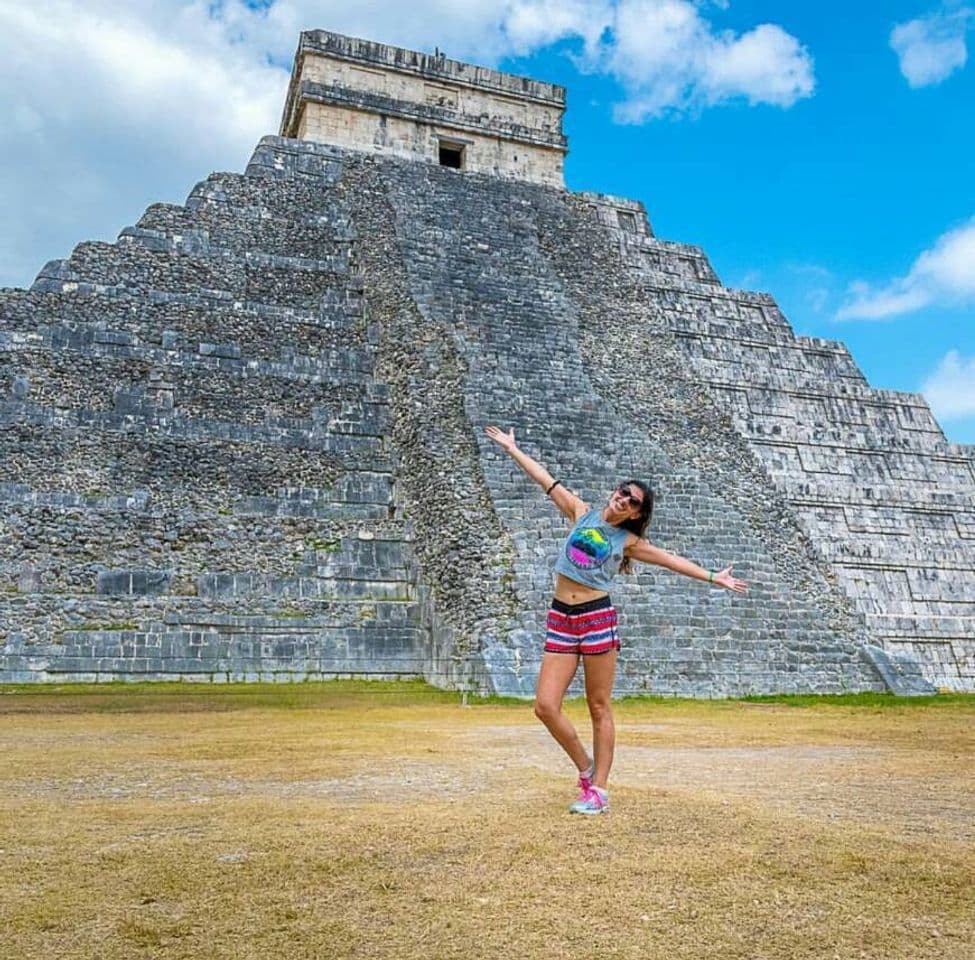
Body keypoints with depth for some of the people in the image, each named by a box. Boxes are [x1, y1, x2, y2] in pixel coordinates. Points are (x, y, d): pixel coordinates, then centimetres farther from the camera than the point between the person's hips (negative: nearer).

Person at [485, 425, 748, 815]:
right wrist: (511, 447, 18)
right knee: (545, 705, -4)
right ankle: (586, 769, 17)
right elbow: (546, 479, 12)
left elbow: (672, 560, 12)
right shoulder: (582, 513, 9)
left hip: (598, 618, -2)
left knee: (599, 708, 3)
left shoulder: (629, 541, 5)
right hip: (560, 620, 2)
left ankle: (598, 790, 14)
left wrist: (714, 578, 10)